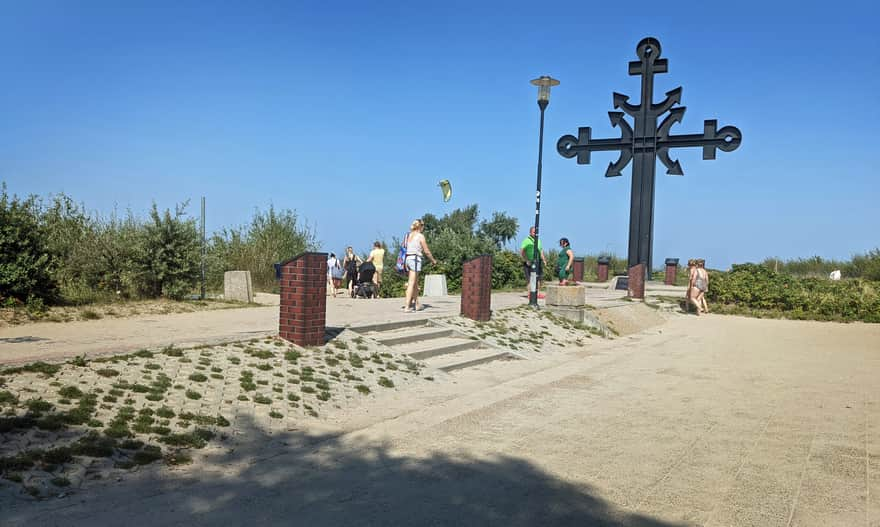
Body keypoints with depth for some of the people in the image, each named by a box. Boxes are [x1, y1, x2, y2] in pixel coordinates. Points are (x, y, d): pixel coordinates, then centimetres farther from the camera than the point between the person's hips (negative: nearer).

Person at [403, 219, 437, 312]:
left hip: (407, 258, 7)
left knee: (415, 283, 17)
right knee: (411, 284, -8)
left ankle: (416, 304, 24)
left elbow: (406, 248, 11)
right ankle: (407, 307, -11)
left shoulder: (409, 235, 12)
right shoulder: (420, 236, -6)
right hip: (415, 259, -7)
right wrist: (433, 260, 9)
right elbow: (426, 251, -5)